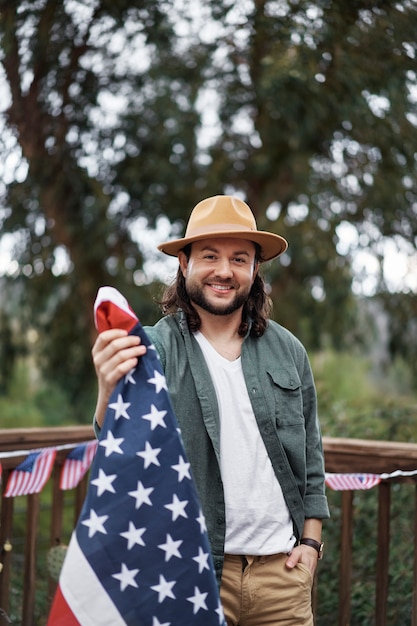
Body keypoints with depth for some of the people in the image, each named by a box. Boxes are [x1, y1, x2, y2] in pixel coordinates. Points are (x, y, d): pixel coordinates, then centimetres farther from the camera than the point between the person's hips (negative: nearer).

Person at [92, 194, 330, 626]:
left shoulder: (287, 351, 7)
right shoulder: (155, 349, -6)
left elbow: (310, 451, 14)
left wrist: (311, 540, 8)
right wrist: (110, 391, -35)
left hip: (282, 569, 4)